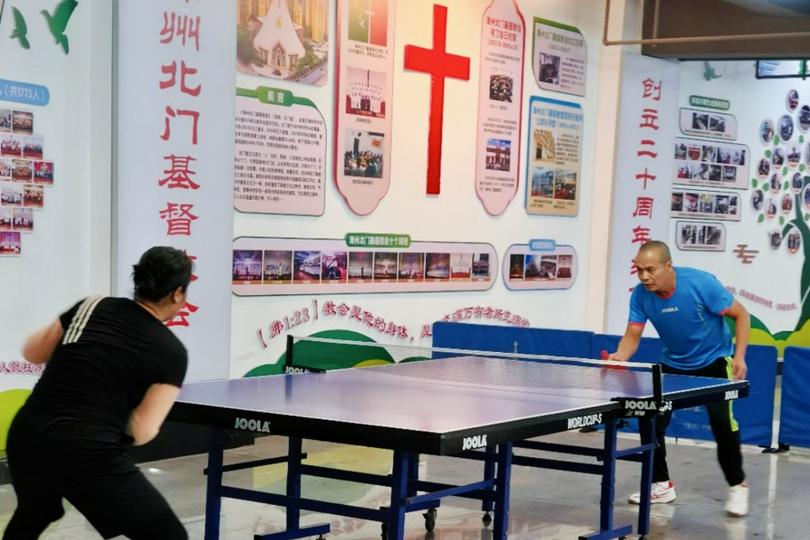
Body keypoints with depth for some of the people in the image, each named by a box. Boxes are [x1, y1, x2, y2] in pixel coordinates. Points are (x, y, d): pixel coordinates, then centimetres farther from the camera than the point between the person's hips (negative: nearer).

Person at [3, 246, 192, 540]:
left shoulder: (93, 306, 9)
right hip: (89, 455, -5)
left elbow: (32, 352, 20)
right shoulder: (172, 351, -1)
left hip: (27, 437, 6)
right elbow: (142, 432, -5)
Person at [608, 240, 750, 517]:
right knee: (652, 420, -5)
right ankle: (662, 485, 14)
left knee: (722, 421, -19)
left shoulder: (701, 283, -28)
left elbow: (741, 315, -17)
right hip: (674, 364, 4)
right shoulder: (640, 295, -17)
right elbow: (633, 335, -14)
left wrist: (739, 356, -23)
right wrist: (619, 357, -35)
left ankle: (737, 486, 1)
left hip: (713, 361, -4)